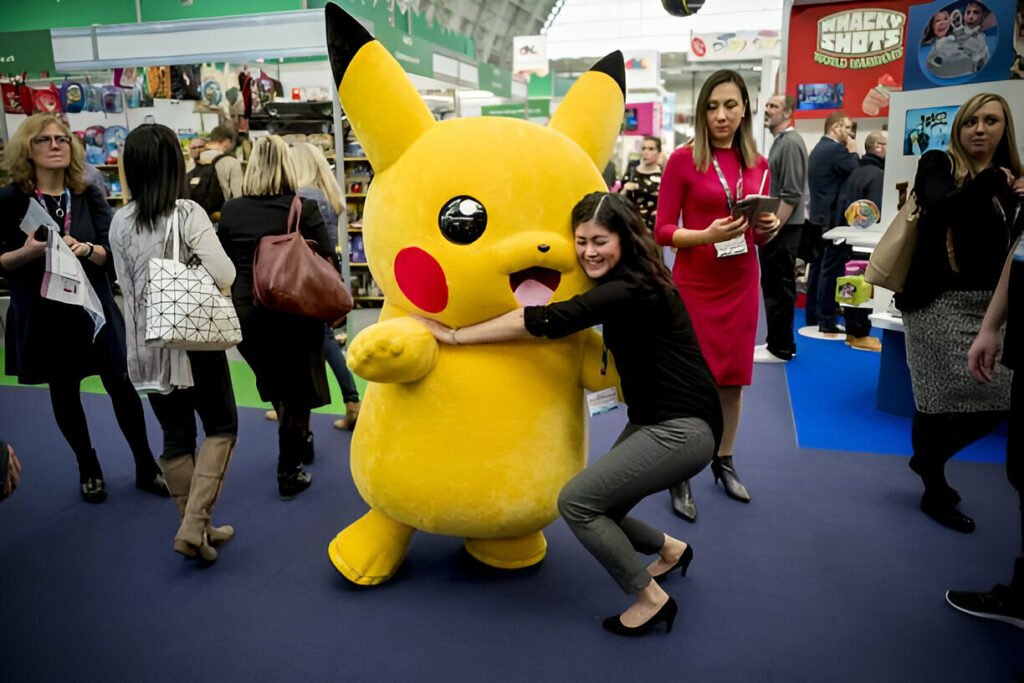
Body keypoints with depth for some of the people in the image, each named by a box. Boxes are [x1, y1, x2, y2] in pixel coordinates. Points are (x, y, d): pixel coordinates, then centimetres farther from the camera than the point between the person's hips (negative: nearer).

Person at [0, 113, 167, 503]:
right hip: (42, 314, 0)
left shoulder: (89, 196, 0)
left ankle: (146, 468, 19)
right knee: (63, 392, 11)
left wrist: (86, 249, -26)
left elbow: (112, 253, -7)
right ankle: (88, 468, 32)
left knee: (121, 385, 3)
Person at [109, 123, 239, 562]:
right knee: (222, 427, 10)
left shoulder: (120, 223, 2)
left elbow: (127, 288, 7)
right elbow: (224, 276, -20)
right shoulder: (187, 213, -13)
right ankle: (193, 525, -1)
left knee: (175, 438, 14)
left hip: (148, 344, 5)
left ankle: (196, 527, 25)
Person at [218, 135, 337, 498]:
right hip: (295, 312, -3)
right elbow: (328, 263, -9)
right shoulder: (304, 209, -10)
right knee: (297, 389, 12)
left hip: (246, 314, 3)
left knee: (275, 384, 24)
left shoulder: (230, 211, -2)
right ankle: (289, 472, 16)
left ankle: (299, 441, 45)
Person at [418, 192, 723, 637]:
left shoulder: (633, 290, -21)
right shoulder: (622, 284, 8)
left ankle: (651, 600, 6)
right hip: (651, 420, 9)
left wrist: (456, 336, -22)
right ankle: (670, 550, 34)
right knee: (595, 508, 8)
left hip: (684, 429, -9)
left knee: (576, 501, -12)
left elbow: (545, 321, -26)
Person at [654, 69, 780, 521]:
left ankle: (724, 462, 31)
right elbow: (662, 231, -10)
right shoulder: (683, 159, -8)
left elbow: (759, 235, 13)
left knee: (733, 377, 13)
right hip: (694, 285, -4)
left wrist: (769, 228, -9)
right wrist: (707, 234, -25)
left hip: (741, 284, 5)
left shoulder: (757, 164, 5)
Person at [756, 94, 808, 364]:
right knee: (773, 286, 14)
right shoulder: (780, 141, 17)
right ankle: (776, 342, 22)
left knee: (779, 288, -5)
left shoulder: (791, 143, -14)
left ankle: (781, 349, 2)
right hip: (776, 227, 10)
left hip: (783, 229, -10)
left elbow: (792, 195, -21)